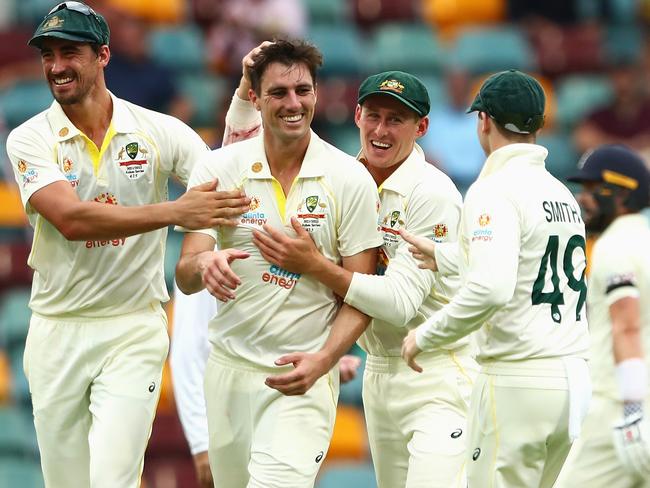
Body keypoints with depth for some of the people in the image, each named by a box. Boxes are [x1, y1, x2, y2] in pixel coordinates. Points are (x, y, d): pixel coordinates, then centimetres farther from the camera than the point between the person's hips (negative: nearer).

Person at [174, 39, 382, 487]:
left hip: (306, 372, -3)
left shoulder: (351, 180, -6)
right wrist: (204, 263, -31)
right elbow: (185, 279, -6)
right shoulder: (219, 169, -2)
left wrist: (324, 359, -21)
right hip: (230, 367, 3)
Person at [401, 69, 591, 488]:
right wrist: (442, 256, 35)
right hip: (573, 376, 8)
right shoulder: (563, 192, 15)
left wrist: (425, 337, -13)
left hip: (517, 380, -8)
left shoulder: (494, 190, -11)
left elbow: (491, 288, -25)